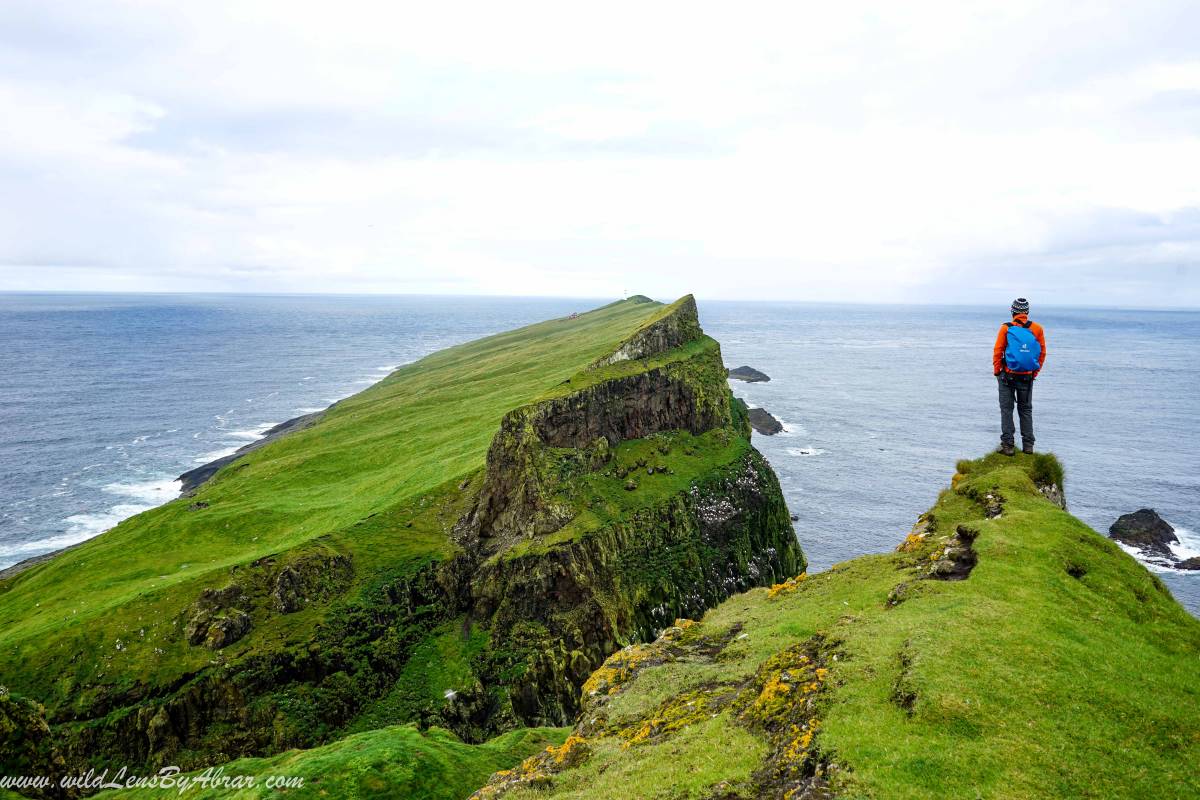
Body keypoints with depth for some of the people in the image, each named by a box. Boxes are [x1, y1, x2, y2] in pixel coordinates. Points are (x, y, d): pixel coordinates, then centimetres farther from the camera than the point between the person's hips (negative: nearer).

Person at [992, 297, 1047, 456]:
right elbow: (1042, 353, 4)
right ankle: (1028, 445, 13)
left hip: (1008, 376, -2)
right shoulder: (1037, 329, 0)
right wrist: (1035, 372, 14)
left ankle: (1008, 445, 1)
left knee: (1006, 409, 5)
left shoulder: (1006, 328, -8)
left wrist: (996, 371, 3)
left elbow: (997, 352, -7)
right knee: (1026, 410, 14)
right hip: (1028, 377, 3)